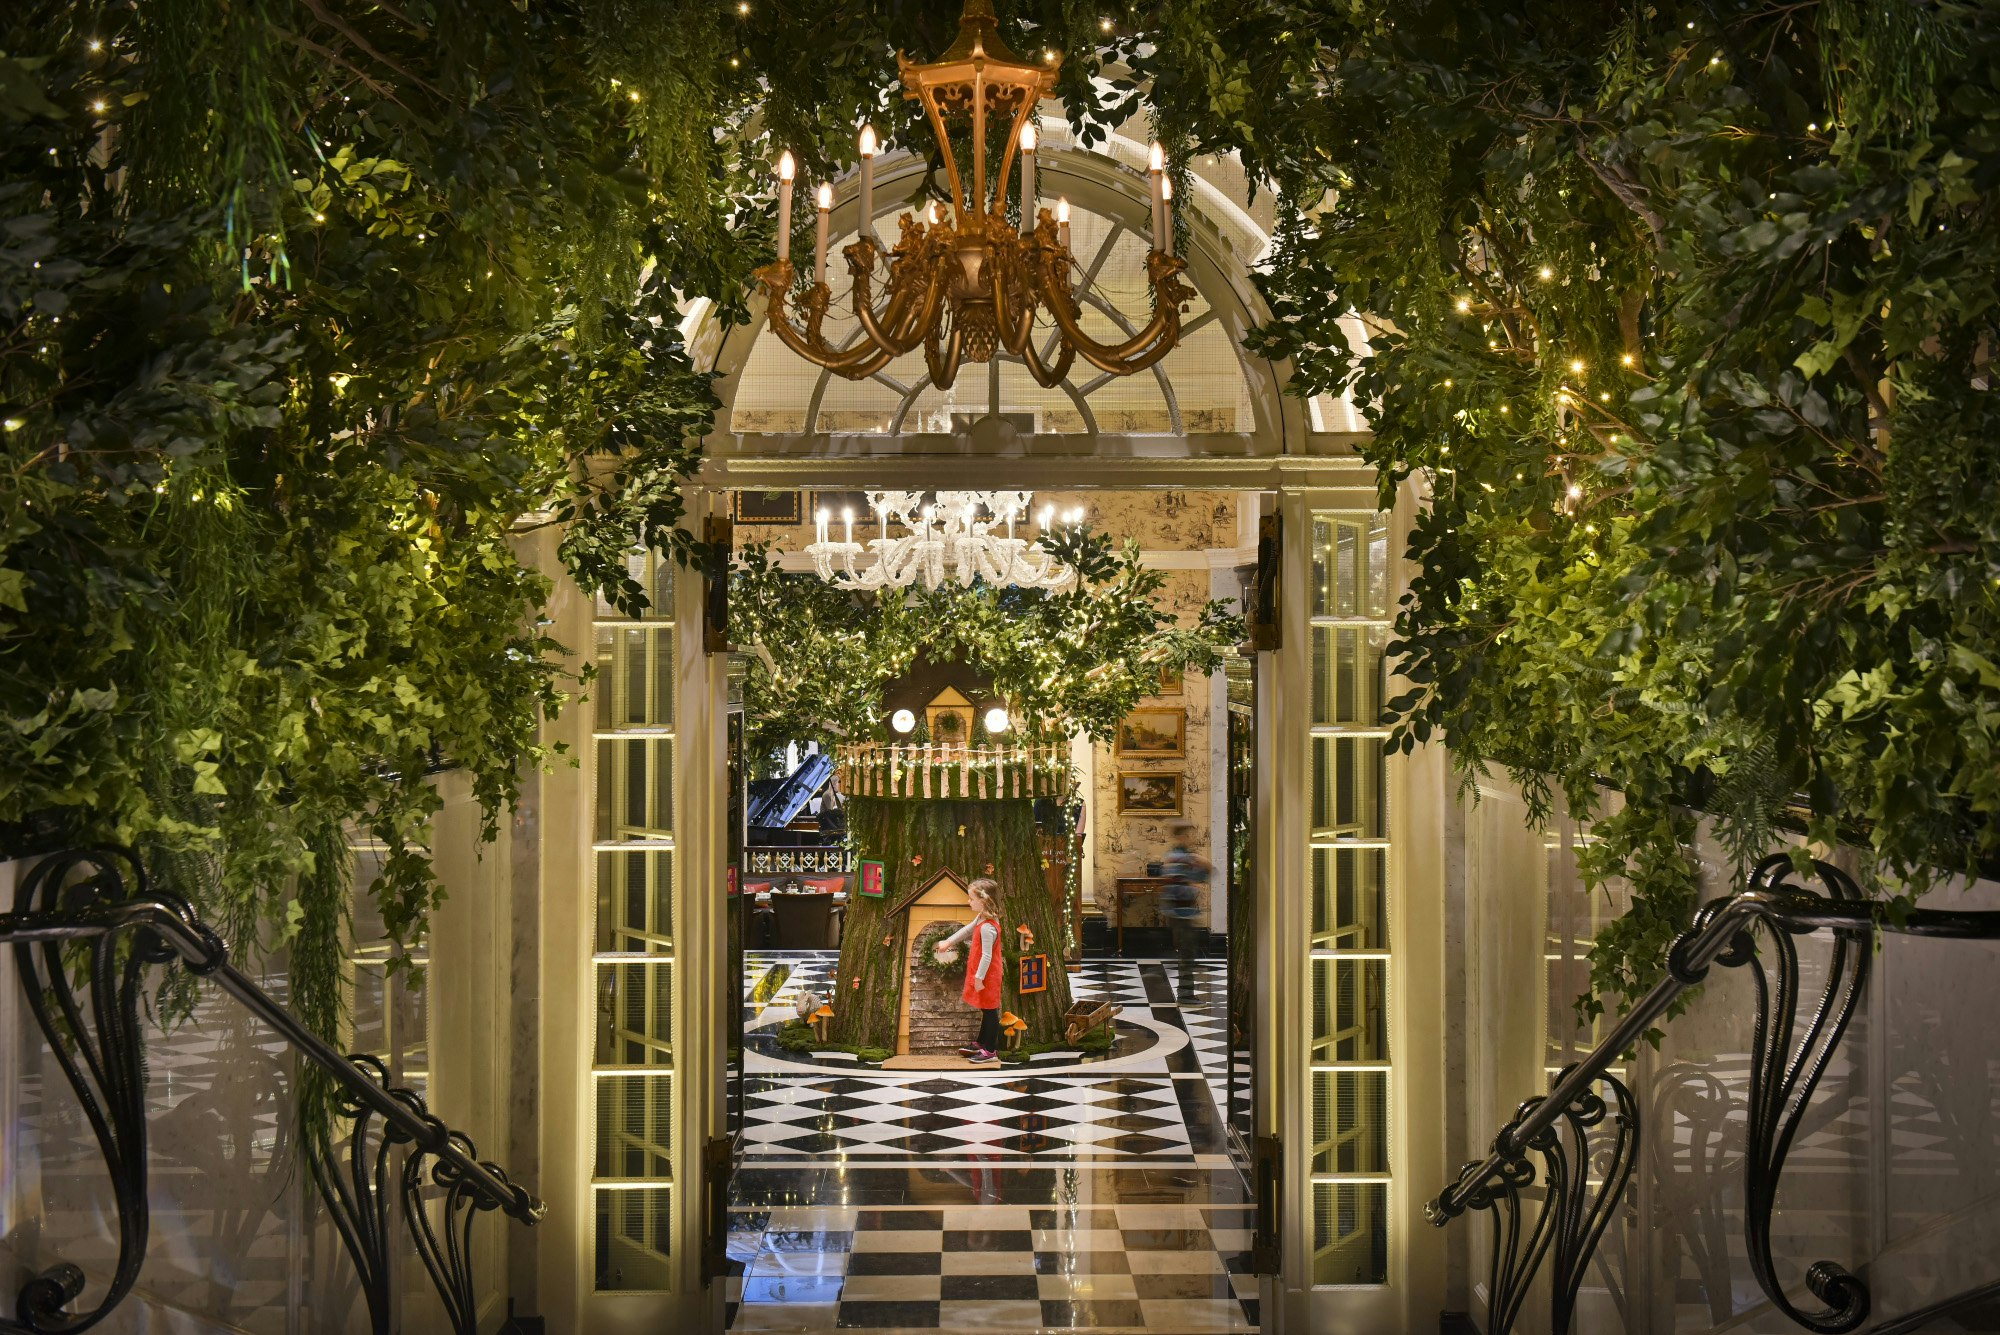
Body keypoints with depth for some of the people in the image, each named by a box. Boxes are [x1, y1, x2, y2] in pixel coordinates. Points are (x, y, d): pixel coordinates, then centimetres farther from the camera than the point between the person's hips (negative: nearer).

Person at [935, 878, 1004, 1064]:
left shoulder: (988, 927, -28)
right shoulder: (981, 918, 4)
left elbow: (987, 955, -27)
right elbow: (966, 930, 21)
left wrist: (979, 977, -23)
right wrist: (948, 942, 27)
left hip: (987, 977, -10)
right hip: (982, 975, 10)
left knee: (989, 1011, 0)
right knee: (986, 1010, 21)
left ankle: (990, 1051, 8)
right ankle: (981, 1045, 34)